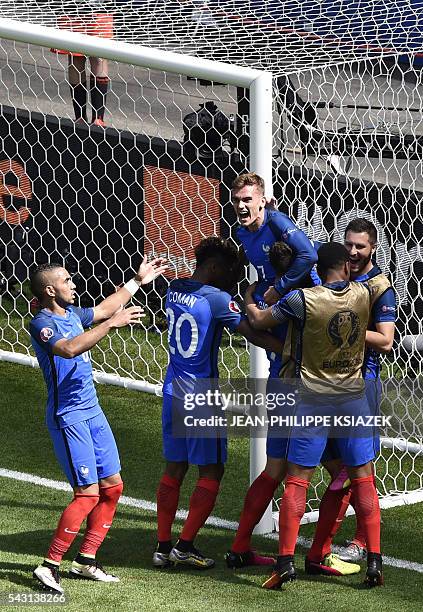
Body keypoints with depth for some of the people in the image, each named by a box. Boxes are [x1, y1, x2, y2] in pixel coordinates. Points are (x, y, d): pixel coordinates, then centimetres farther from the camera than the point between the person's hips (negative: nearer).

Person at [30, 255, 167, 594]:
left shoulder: (72, 314, 10)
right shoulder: (42, 324, -15)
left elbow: (104, 308, 31)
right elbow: (69, 349, -35)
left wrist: (137, 281, 36)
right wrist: (111, 323, -34)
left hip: (92, 412, 9)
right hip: (68, 417, -9)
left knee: (112, 486, 9)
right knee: (88, 493, -14)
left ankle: (86, 560, 17)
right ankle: (49, 566, -8)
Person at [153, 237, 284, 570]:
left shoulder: (175, 289, 6)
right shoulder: (217, 299, -15)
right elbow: (254, 335, -15)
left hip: (173, 392, 7)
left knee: (174, 468, 13)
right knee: (211, 471, 2)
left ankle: (163, 546, 13)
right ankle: (185, 545, 0)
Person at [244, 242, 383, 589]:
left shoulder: (303, 299, -13)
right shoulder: (364, 294, -4)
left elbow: (259, 322, 0)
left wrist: (251, 301, 21)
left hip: (313, 398, -2)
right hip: (354, 397, 2)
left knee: (297, 480, 1)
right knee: (363, 478, 8)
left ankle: (286, 560, -4)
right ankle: (374, 561, 5)